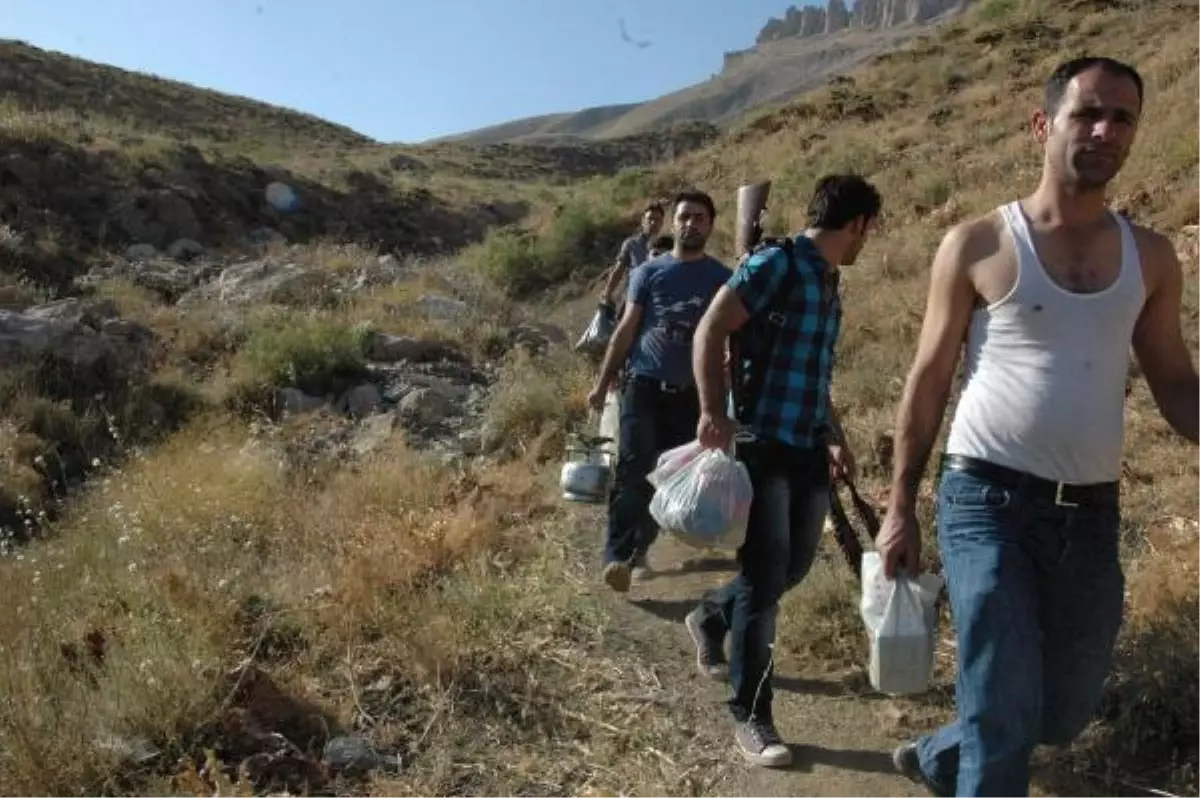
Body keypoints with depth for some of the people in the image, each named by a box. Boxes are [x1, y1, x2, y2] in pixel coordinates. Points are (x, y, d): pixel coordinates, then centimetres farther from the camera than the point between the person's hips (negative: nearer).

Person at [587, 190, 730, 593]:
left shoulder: (722, 278, 7)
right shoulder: (649, 272, 6)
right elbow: (626, 330, 6)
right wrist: (602, 384, 3)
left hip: (691, 392, 2)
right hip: (644, 384, -1)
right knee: (633, 468, -13)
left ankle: (639, 550, 20)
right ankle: (617, 555, -13)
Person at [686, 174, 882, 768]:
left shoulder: (828, 283, 17)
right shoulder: (775, 264, -8)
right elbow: (710, 332, -16)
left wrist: (835, 438, 23)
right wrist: (713, 414, -24)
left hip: (808, 449, 8)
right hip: (762, 445, -8)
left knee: (793, 567, 16)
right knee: (765, 578, -3)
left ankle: (710, 617, 41)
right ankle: (750, 717, 10)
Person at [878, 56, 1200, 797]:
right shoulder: (977, 245, -5)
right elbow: (929, 382, -2)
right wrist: (900, 506, -4)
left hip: (1093, 516, 5)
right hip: (989, 502, -4)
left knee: (1066, 713, 17)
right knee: (1007, 716, -2)